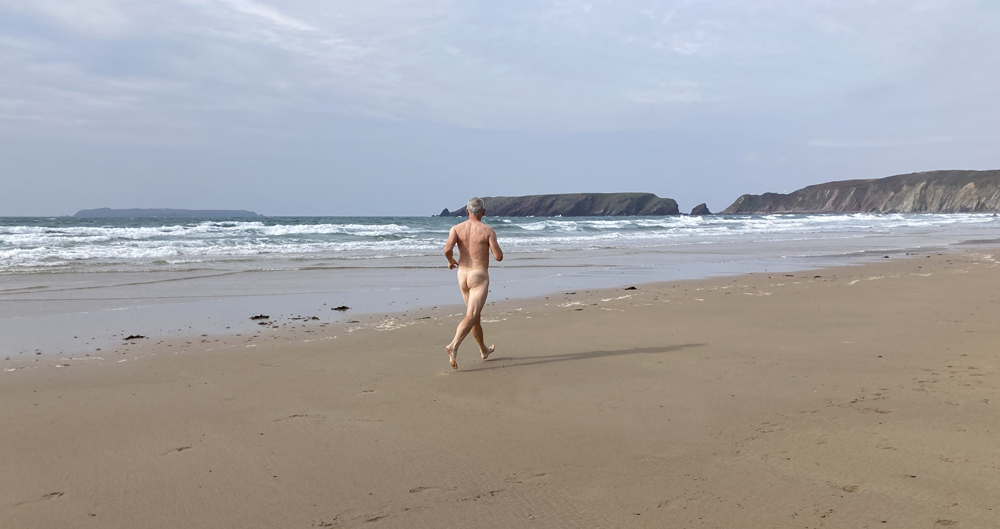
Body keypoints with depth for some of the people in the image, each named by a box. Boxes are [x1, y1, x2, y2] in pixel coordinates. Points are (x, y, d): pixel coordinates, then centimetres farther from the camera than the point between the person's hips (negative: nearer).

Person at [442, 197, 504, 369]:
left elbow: (447, 249, -20)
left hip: (463, 276, 5)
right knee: (471, 317, -11)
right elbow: (499, 257, -12)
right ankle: (453, 347, -33)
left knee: (475, 314, 21)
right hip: (479, 277, -5)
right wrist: (494, 246, 12)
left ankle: (484, 350, 34)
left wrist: (451, 261, 3)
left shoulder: (456, 228, -3)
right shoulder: (488, 231, -10)